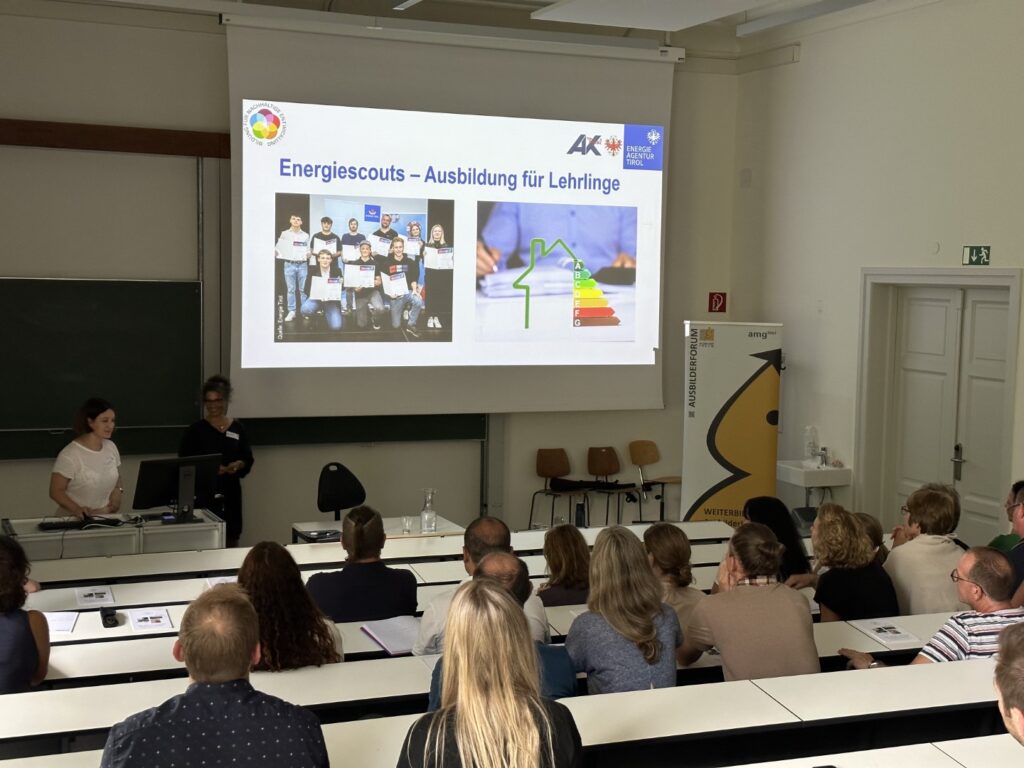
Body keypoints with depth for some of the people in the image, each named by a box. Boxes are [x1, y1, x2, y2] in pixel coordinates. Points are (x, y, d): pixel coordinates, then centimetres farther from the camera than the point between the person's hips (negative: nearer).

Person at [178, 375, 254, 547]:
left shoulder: (238, 428, 7)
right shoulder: (195, 430, -1)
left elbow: (248, 460, 10)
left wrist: (239, 465, -12)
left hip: (230, 492, 3)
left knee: (231, 541, 7)